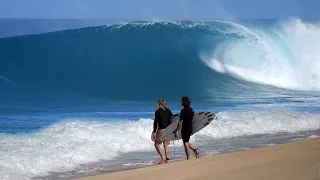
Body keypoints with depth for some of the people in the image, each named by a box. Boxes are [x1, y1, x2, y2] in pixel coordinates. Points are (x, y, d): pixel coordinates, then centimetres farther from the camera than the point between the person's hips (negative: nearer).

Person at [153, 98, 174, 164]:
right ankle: (167, 158, 10)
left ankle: (162, 158, -7)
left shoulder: (157, 111, -8)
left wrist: (154, 132, -11)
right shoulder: (168, 111, 7)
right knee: (166, 144, 14)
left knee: (157, 144, 5)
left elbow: (156, 122, -12)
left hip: (161, 130, -5)